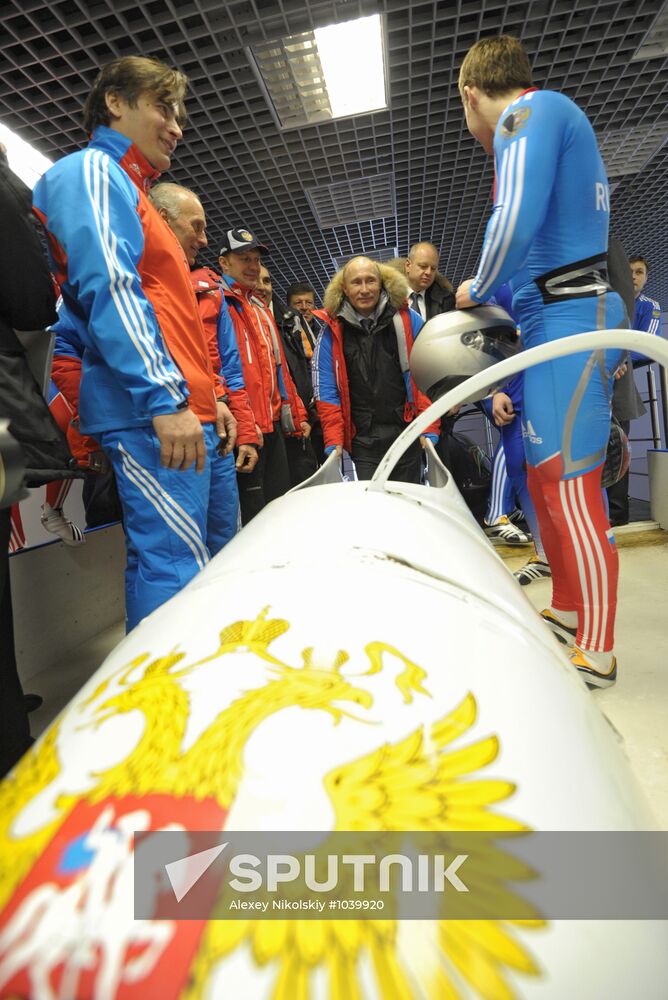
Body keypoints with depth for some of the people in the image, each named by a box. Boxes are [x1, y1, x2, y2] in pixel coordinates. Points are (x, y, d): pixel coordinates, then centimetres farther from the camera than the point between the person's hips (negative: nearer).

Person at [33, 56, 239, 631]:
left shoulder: (131, 191, 31)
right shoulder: (91, 171, 3)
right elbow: (107, 288, -15)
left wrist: (210, 398, 22)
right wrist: (164, 398, -23)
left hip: (186, 413, 10)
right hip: (151, 413, -10)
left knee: (213, 557, 12)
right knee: (178, 566, -13)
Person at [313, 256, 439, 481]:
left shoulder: (407, 319, 3)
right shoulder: (333, 331, 3)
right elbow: (326, 391, 2)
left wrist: (429, 429, -5)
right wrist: (334, 441, -6)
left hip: (407, 433, 1)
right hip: (363, 441, 0)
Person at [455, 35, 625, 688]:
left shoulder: (529, 110, -2)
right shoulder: (554, 121, 29)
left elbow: (517, 220, -18)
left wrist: (477, 290, 0)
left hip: (569, 321, -10)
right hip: (561, 322, 10)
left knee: (571, 488, -11)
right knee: (546, 479, 11)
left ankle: (595, 652, 0)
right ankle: (567, 612, 24)